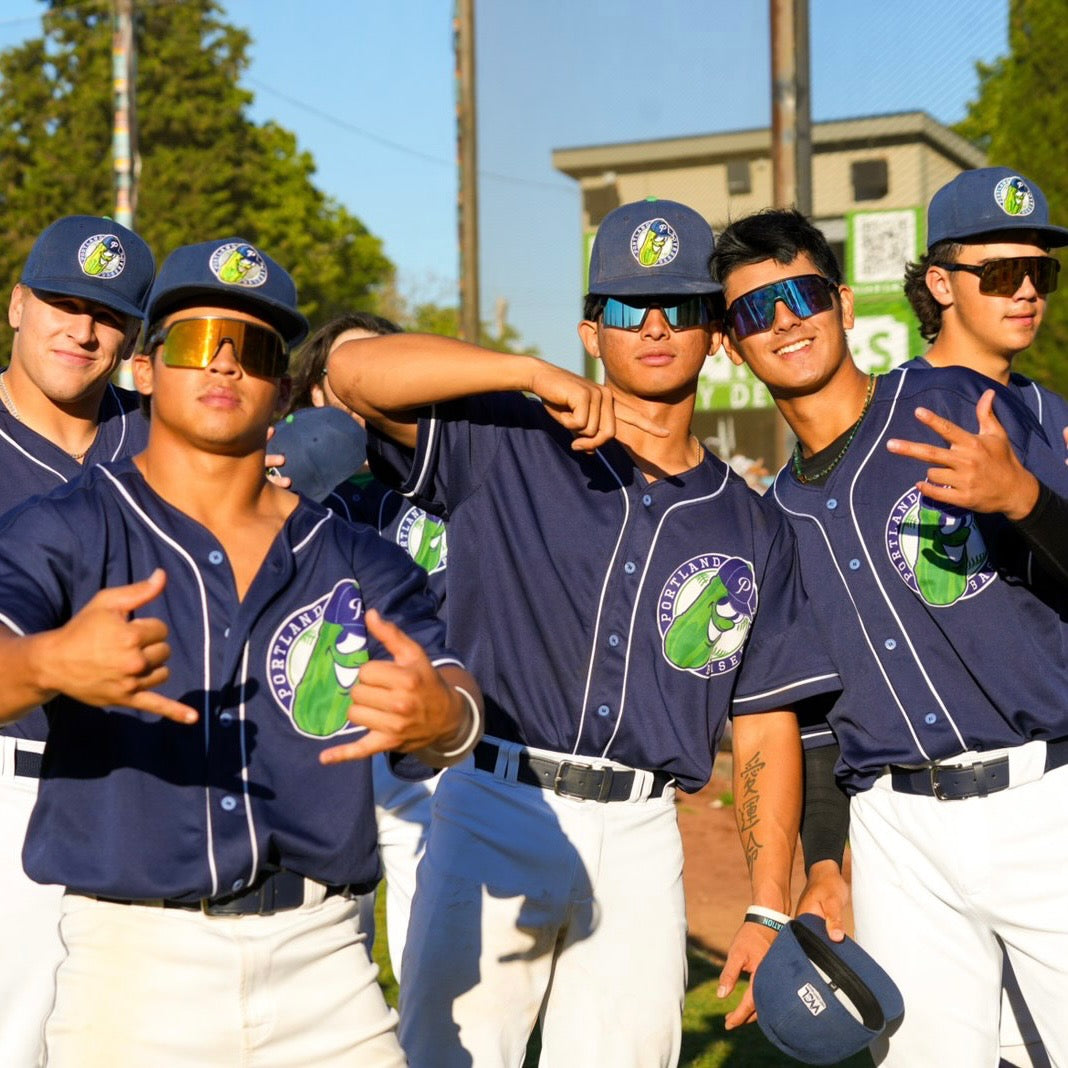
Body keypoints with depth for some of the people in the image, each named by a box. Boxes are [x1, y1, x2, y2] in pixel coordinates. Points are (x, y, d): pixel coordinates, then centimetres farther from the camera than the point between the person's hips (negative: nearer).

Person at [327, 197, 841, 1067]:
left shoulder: (751, 529, 12)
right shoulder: (505, 447, 4)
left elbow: (766, 728, 10)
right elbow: (355, 370, -9)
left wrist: (768, 912, 2)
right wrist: (538, 375, -17)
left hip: (639, 839, 3)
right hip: (492, 808, -2)